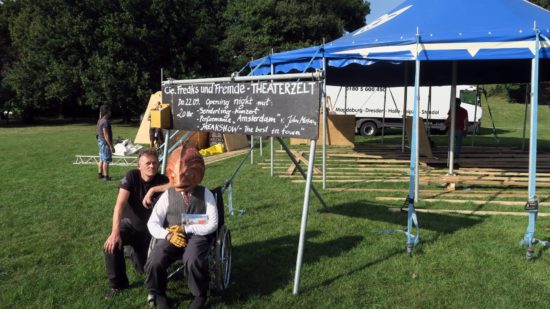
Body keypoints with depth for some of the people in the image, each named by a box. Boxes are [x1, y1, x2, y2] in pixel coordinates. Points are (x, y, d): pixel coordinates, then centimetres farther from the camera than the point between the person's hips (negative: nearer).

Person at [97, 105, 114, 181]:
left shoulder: (100, 120, 11)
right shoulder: (105, 121, -20)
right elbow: (106, 135, -22)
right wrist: (111, 146, -20)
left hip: (100, 141, 10)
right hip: (105, 143, -10)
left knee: (101, 159, 16)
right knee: (106, 160, -5)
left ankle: (100, 174, 24)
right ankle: (106, 176, -2)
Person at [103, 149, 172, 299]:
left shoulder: (161, 180, -15)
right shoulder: (131, 176, -17)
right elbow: (120, 204, -25)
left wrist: (153, 189, -38)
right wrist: (115, 232, -36)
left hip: (149, 229, 1)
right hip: (129, 224, -1)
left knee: (146, 269, -2)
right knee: (111, 244, -29)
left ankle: (136, 253, 34)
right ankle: (117, 284, -6)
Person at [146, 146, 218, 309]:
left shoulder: (205, 194, 0)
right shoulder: (168, 195, 5)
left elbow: (212, 225, -6)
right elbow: (152, 223, 2)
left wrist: (186, 229, -13)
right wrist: (168, 235, -17)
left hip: (197, 236, -2)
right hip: (172, 237, 2)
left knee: (193, 262, -34)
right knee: (154, 262, -26)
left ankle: (200, 295, -1)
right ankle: (158, 294, 10)